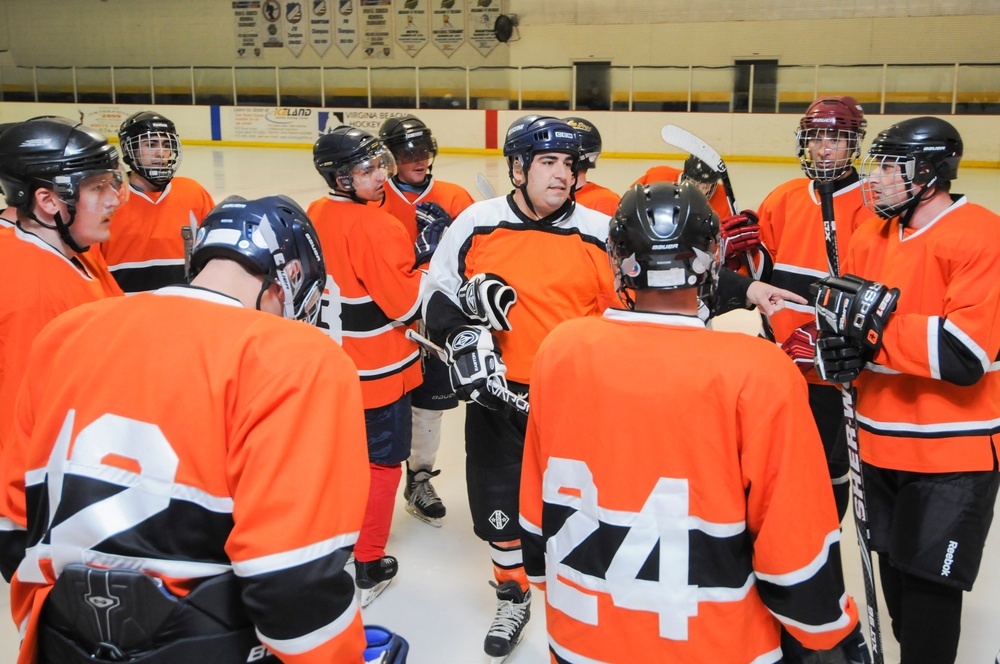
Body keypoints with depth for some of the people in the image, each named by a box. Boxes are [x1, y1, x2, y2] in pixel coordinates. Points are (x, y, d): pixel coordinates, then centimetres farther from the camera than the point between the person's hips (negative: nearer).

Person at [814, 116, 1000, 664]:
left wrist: (875, 318, -27)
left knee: (928, 584, 2)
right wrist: (836, 354, -13)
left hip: (952, 453, -7)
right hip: (882, 445, 7)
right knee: (894, 572, 20)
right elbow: (839, 317, 9)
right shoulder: (869, 236, 6)